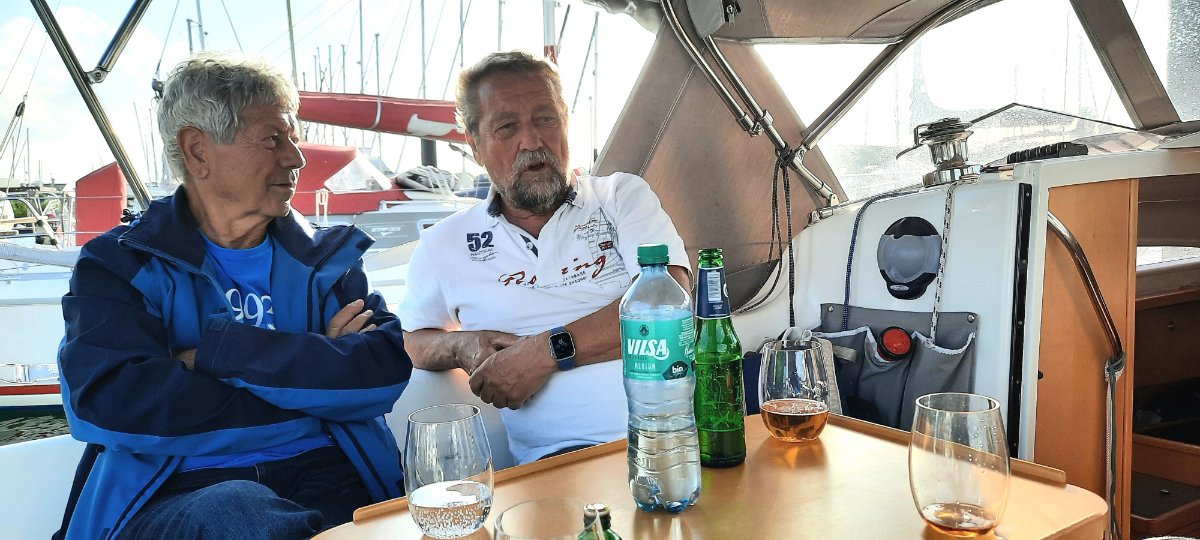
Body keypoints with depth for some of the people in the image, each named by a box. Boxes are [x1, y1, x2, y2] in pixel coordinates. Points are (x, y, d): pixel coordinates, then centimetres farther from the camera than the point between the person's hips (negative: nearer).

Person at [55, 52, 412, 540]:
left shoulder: (327, 259, 14)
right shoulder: (118, 263, 7)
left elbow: (388, 371, -4)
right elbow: (105, 403, -12)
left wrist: (222, 351, -11)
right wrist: (312, 372, -8)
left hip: (324, 476, 3)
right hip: (175, 492, -2)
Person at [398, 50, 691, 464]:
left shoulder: (624, 196, 12)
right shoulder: (444, 246, 16)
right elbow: (409, 341, 26)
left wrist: (549, 350, -10)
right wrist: (462, 346, 2)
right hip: (566, 458, 1)